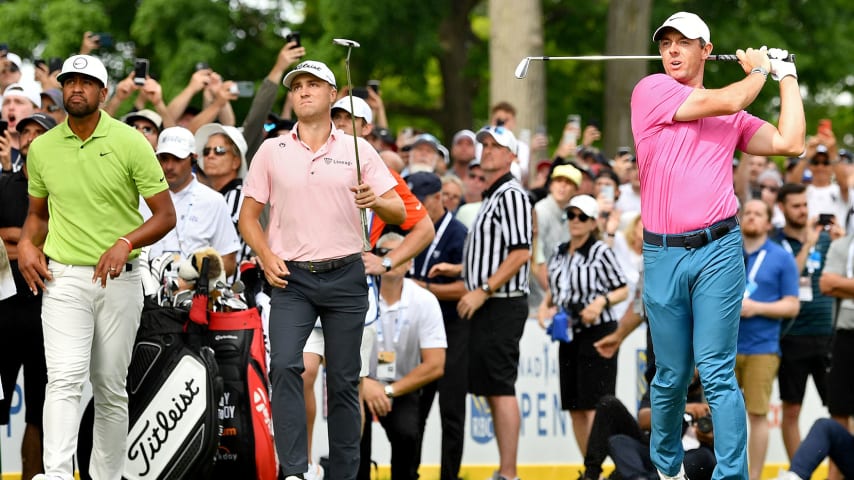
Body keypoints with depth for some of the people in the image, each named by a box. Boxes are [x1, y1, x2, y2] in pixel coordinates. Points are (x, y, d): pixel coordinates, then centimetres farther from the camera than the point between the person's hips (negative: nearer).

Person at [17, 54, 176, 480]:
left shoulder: (130, 143, -3)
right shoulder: (42, 148, 6)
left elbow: (166, 215, -2)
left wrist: (126, 242, -19)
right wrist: (27, 244, 0)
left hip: (119, 281, 0)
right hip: (63, 278, 0)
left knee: (111, 387, 7)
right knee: (65, 377, -17)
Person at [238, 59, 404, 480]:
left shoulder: (357, 150, 5)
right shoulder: (272, 151, 8)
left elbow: (399, 213, 2)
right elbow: (248, 214, 12)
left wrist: (375, 201, -20)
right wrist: (266, 256, -5)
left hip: (346, 277, 0)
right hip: (292, 278, 0)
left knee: (344, 380, 3)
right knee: (284, 366, -19)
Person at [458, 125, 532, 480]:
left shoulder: (511, 195, -11)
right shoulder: (490, 197, 19)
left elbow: (520, 253, -19)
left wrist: (483, 291, -20)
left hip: (503, 304, -10)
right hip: (487, 307, 10)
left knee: (501, 387, -11)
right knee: (489, 389, 11)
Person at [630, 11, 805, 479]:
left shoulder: (732, 118, 15)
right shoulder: (651, 90, 3)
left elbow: (790, 142, 6)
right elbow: (728, 102, -5)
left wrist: (787, 76, 16)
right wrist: (758, 71, 13)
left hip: (718, 251, 1)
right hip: (662, 255, -1)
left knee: (716, 374, -7)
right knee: (672, 375, 7)